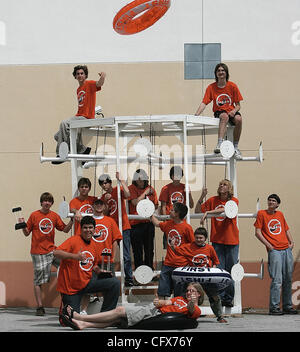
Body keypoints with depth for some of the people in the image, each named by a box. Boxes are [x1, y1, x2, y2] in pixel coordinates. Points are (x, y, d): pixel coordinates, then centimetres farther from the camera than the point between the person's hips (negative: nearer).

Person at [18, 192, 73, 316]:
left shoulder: (55, 216, 6)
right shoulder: (34, 215, -2)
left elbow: (65, 229, 9)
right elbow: (27, 233, 3)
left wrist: (71, 221, -5)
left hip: (51, 250, 3)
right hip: (38, 252, -3)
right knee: (38, 280, -1)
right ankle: (40, 307, 7)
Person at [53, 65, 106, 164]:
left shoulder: (89, 84, -4)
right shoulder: (79, 89, 20)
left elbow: (99, 84, -26)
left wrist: (102, 77, -48)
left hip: (86, 118, -10)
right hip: (78, 116, 10)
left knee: (64, 123, -32)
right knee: (58, 136, 6)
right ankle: (82, 149, 4)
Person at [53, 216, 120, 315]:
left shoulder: (93, 245, 9)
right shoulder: (74, 240, -12)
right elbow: (56, 253, -25)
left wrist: (97, 270, 3)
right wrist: (75, 256, -35)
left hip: (88, 283, 6)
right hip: (71, 287, -6)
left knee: (115, 283, -11)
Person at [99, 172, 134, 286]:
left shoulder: (118, 190, -2)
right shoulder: (103, 197, 13)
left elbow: (127, 195, -25)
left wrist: (120, 180, -21)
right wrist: (106, 201, -7)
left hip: (123, 227, -6)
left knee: (125, 255, -5)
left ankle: (129, 279, 0)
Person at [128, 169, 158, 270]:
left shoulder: (150, 189, 10)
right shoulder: (131, 188, -2)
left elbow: (156, 205, 17)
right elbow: (135, 202, -16)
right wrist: (146, 192, -9)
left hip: (149, 223, 4)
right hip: (136, 223, -4)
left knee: (149, 249, 8)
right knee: (137, 250, 0)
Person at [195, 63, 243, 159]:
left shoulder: (232, 86, 1)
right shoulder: (211, 87, 2)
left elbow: (238, 105, 3)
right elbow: (204, 103, -5)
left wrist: (234, 111, -20)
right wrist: (196, 115, -21)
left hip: (231, 112, 1)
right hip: (219, 112, -1)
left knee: (238, 119, -34)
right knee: (225, 116, -37)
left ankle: (235, 147, -21)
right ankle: (220, 144, -51)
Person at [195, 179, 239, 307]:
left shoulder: (234, 200, 1)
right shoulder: (213, 200, 9)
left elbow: (224, 210, -18)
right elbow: (197, 211, 9)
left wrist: (207, 212, -24)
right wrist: (202, 197, -4)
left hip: (232, 240, -1)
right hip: (217, 240, 1)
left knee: (230, 270, 1)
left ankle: (229, 298, 10)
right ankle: (220, 297, 0)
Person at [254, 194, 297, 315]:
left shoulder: (280, 214, 17)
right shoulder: (262, 213, 3)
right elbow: (258, 232, 0)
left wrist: (291, 242, 9)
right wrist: (268, 245, -9)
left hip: (287, 250, 5)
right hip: (274, 251, -5)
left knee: (288, 279, 7)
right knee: (277, 280, -12)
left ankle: (287, 306, 15)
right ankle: (274, 307, -7)